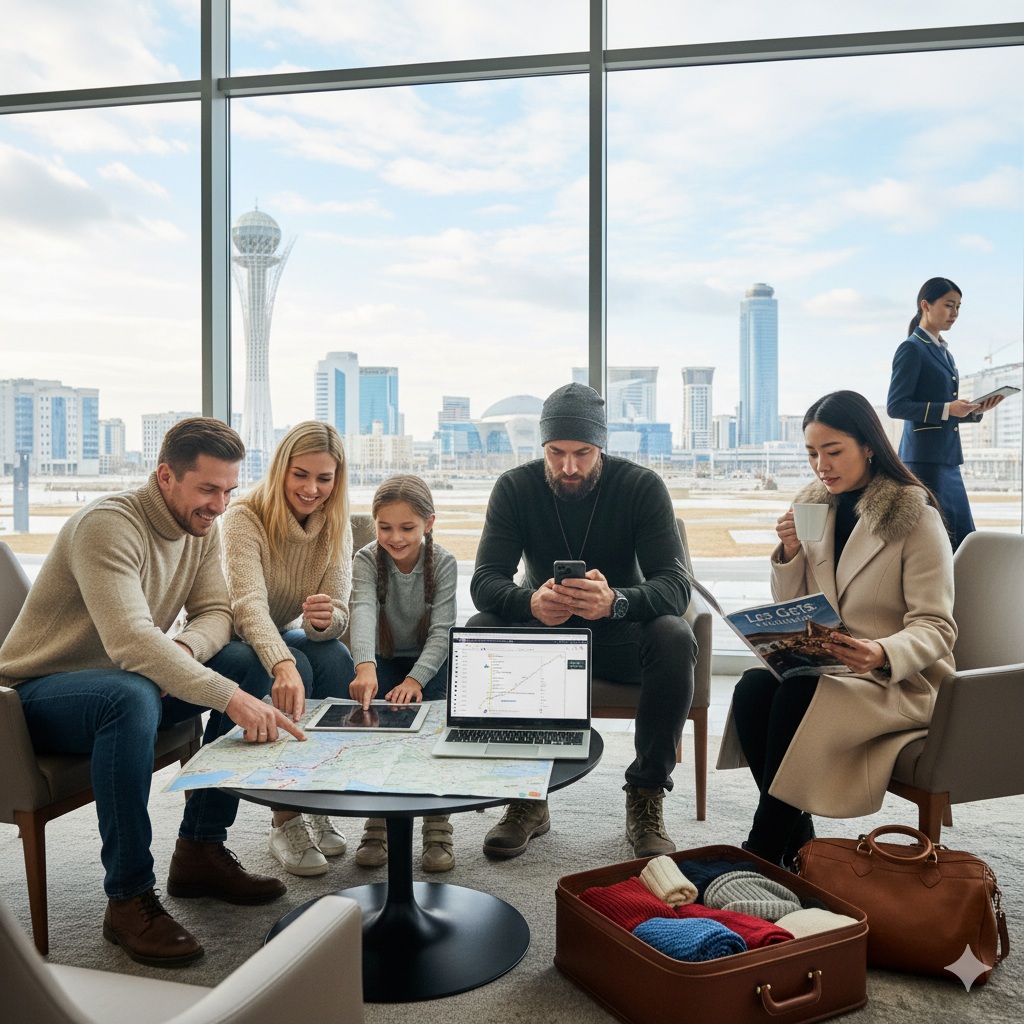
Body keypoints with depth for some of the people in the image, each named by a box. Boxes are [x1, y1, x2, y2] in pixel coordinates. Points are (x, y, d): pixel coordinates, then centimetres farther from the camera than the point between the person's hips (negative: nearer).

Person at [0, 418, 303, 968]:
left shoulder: (202, 528, -1)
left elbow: (215, 613, -3)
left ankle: (200, 851, -2)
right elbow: (130, 640, -39)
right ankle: (129, 898, -24)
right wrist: (229, 697, -45)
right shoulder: (107, 524, -27)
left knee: (248, 665, -10)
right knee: (133, 695, -39)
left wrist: (185, 649, -27)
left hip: (125, 681, 8)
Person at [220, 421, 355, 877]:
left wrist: (324, 619, -39)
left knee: (337, 658, -27)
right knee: (296, 669, -33)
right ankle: (285, 822, -21)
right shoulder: (245, 518, -22)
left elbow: (338, 616, -13)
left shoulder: (335, 528, -7)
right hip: (226, 641, -4)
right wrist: (283, 666, -55)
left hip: (281, 638, 4)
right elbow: (249, 604, -38)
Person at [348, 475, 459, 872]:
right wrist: (365, 666, -53)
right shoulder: (367, 560, -15)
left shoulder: (443, 563, -15)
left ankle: (438, 825, -9)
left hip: (430, 661, -1)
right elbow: (363, 610, -35)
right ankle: (378, 822, -6)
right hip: (384, 660, 1)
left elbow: (441, 631, -20)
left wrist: (415, 679, -37)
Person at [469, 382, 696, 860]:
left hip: (618, 633, -1)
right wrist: (531, 602, -42)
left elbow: (674, 585, -22)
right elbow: (485, 581, -17)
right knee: (477, 632, -28)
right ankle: (527, 795, -14)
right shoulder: (514, 488, -9)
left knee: (674, 638, -32)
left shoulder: (642, 486, -13)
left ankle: (646, 798, -14)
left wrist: (615, 601, -45)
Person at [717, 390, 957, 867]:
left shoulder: (916, 517, -8)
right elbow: (790, 611, 10)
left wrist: (882, 653, -33)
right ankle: (796, 838, -11)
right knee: (752, 689, -25)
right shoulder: (813, 506, 7)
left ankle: (763, 853, -18)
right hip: (822, 664, 5)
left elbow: (935, 628, -12)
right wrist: (790, 553, -9)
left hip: (901, 679, -5)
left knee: (797, 697, -32)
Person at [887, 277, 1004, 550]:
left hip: (948, 459, 9)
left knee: (965, 541, 8)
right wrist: (947, 409, -20)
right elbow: (895, 406, -15)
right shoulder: (911, 348, -7)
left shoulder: (943, 351, 19)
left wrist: (975, 410, 5)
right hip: (924, 457, -9)